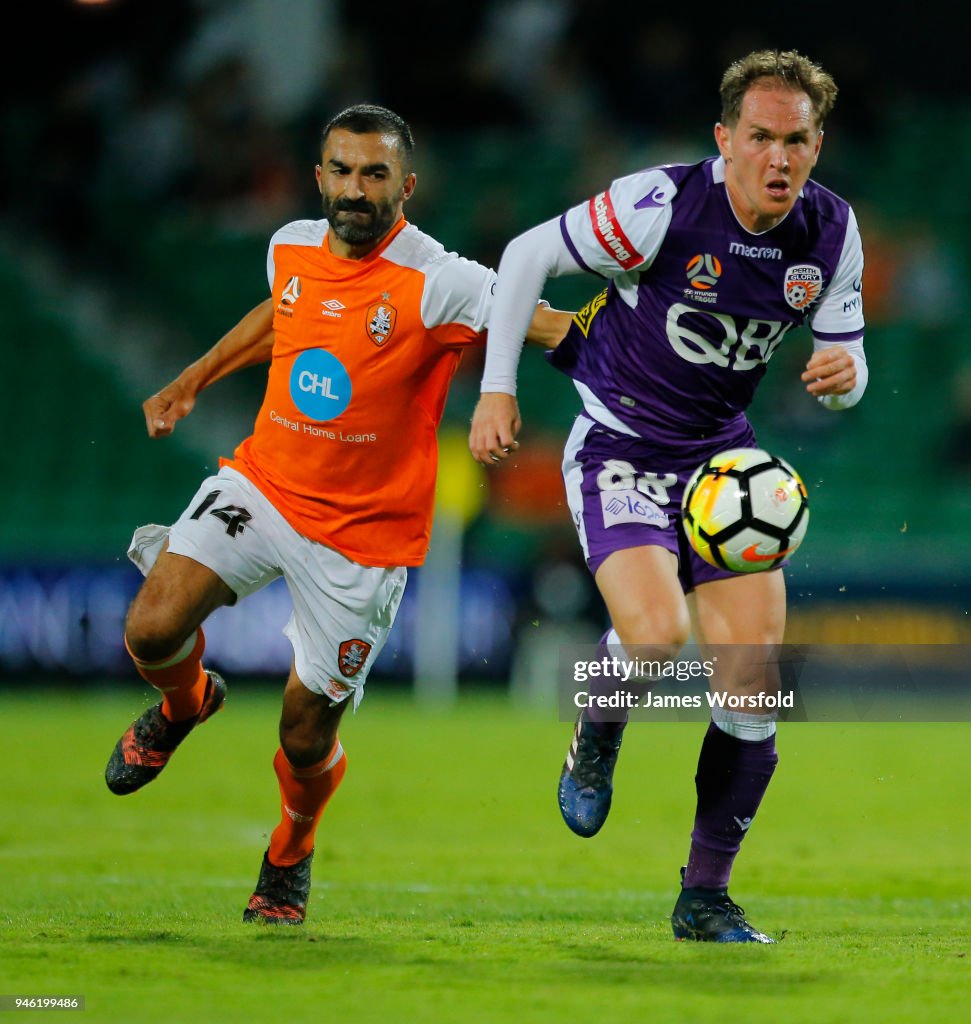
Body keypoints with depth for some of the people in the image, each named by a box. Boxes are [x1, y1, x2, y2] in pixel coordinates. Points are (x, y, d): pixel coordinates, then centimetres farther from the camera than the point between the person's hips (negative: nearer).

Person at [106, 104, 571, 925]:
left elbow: (561, 329, -20)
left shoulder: (435, 284, -19)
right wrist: (194, 380, 25)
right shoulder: (292, 247, -1)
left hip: (364, 534, -4)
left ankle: (289, 859, 37)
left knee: (306, 735, 2)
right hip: (263, 484, 4)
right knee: (152, 631, -17)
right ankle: (185, 703, 21)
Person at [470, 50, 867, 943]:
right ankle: (597, 740, 10)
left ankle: (705, 897, 8)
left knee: (754, 673, -5)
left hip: (723, 451, 5)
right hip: (620, 449, -5)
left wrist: (843, 374, -20)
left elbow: (845, 364, 5)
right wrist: (498, 388, -11)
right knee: (657, 635, -28)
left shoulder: (831, 232, -7)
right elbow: (528, 255, -10)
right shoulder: (664, 205, -22)